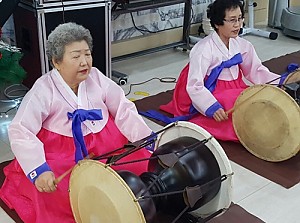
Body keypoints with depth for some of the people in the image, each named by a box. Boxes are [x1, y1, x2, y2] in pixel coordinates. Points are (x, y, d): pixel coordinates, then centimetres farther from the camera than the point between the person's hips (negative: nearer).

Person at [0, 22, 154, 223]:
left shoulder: (96, 77, -1)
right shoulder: (43, 90, -13)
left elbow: (124, 110, 1)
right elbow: (20, 131, -19)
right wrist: (39, 169, -33)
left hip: (105, 145, 4)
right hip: (62, 153, -4)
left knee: (146, 164, -11)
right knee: (58, 193, -28)